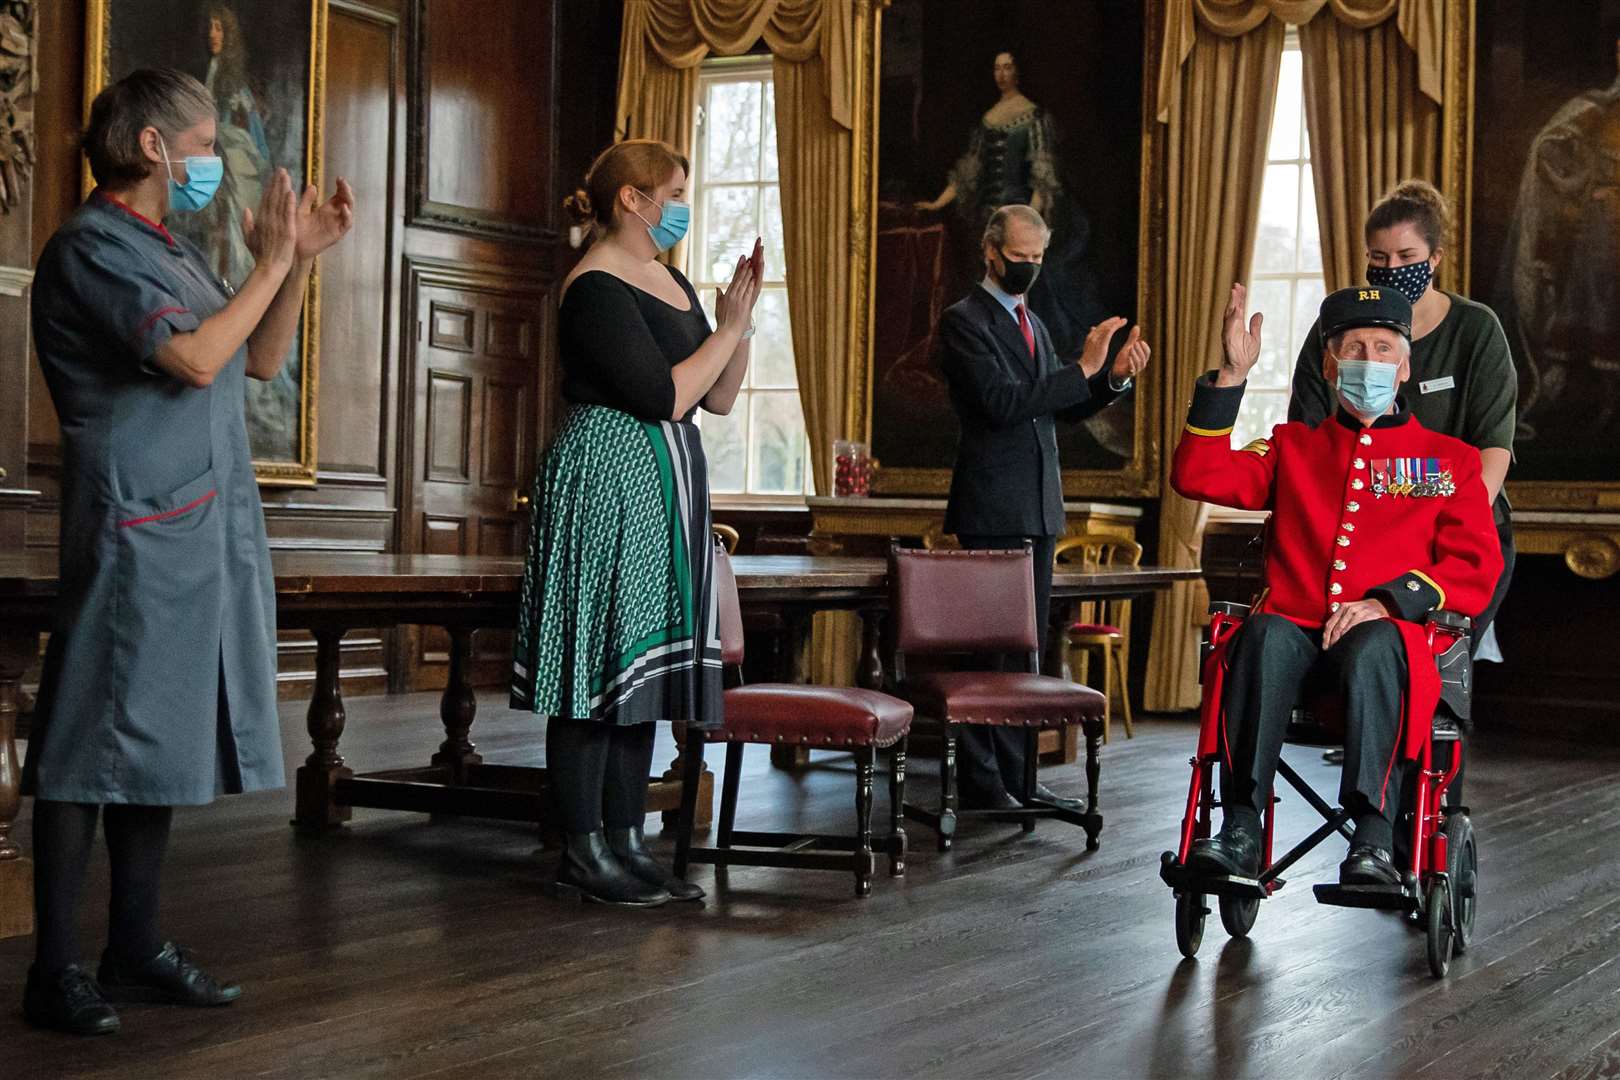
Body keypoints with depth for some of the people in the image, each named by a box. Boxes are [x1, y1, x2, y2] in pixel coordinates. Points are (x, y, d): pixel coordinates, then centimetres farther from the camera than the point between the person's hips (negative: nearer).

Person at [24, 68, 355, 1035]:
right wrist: (272, 263, -9)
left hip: (205, 529, 9)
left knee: (164, 737, 11)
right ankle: (57, 970, -1)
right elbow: (197, 359, -20)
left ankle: (137, 951, 19)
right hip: (137, 528, -9)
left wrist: (303, 257, 13)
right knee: (96, 745, -6)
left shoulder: (175, 249, 18)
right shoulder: (93, 249, -9)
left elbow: (259, 360, 22)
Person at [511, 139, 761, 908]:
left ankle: (625, 843, 14)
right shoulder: (596, 287, -12)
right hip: (608, 478, -10)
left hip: (663, 492, 10)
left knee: (644, 671, 9)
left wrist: (742, 315, 3)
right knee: (599, 666, -7)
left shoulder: (669, 282, 16)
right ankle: (582, 856, -2)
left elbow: (720, 398, 15)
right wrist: (728, 328, -8)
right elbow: (665, 397, -18)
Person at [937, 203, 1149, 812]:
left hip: (1038, 509, 8)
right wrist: (1083, 368, -21)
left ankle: (1014, 775, 15)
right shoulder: (963, 321, -7)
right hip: (990, 510, -8)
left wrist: (1115, 377, 1)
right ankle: (981, 782, -1)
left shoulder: (1031, 323, 19)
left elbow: (1060, 409, 18)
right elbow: (1000, 402, -19)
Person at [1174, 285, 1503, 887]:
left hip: (1388, 635, -1)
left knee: (1372, 646, -38)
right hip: (1297, 630, 2)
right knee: (1264, 633, -35)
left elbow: (1475, 569, 7)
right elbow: (1197, 476, 11)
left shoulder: (1449, 460, 20)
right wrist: (1232, 376, 3)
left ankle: (1374, 837, -44)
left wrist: (1386, 603, -10)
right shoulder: (1292, 448, 25)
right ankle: (1240, 831, -39)